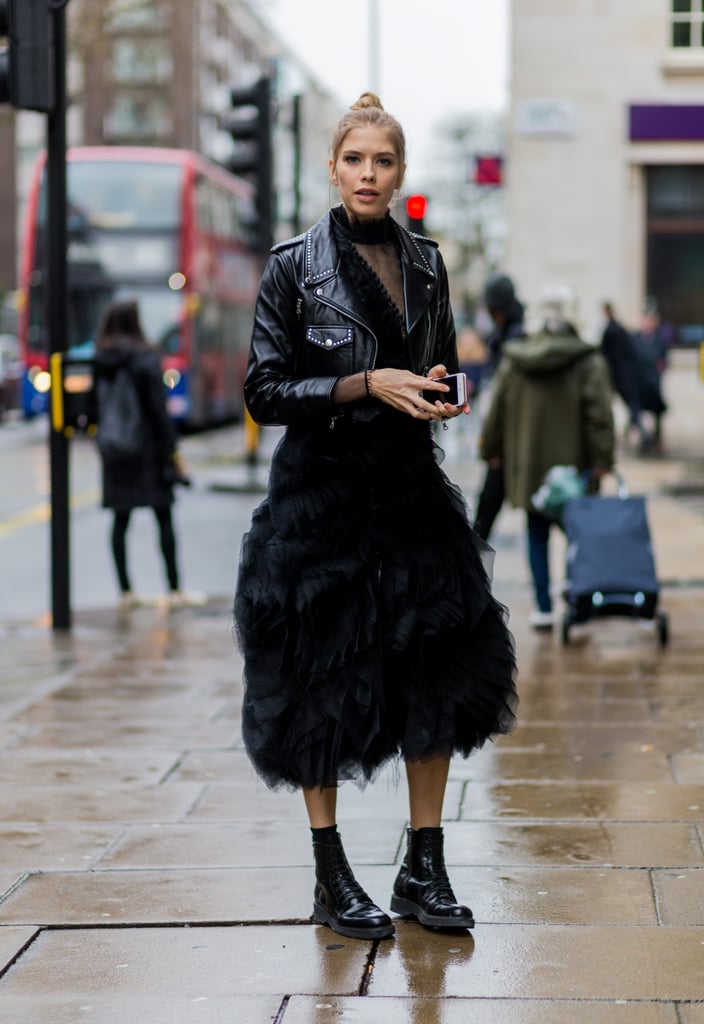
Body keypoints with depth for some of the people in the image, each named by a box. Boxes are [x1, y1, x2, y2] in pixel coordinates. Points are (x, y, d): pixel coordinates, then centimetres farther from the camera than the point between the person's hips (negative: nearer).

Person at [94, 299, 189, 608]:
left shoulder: (98, 362, 0)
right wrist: (173, 449, -6)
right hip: (149, 449, -4)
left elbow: (94, 408, 4)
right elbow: (159, 409, -12)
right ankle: (174, 588, 7)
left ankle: (125, 590, 8)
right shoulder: (146, 359, -12)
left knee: (120, 521, 9)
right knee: (164, 519, 5)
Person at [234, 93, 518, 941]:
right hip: (320, 497, -4)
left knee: (441, 673, 1)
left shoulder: (425, 264, 9)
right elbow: (265, 390, -8)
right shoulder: (294, 266, -4)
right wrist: (367, 384, -17)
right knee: (321, 684, 1)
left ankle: (424, 870, 13)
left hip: (411, 489, 4)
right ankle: (331, 879, 12)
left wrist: (442, 396, -2)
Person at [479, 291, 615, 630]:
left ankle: (543, 606, 7)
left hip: (528, 466, 2)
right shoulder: (589, 363, -5)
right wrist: (602, 459, -9)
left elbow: (497, 410, 9)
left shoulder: (513, 361, 4)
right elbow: (599, 414, -11)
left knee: (537, 536, 9)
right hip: (573, 464, -2)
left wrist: (492, 450, 20)